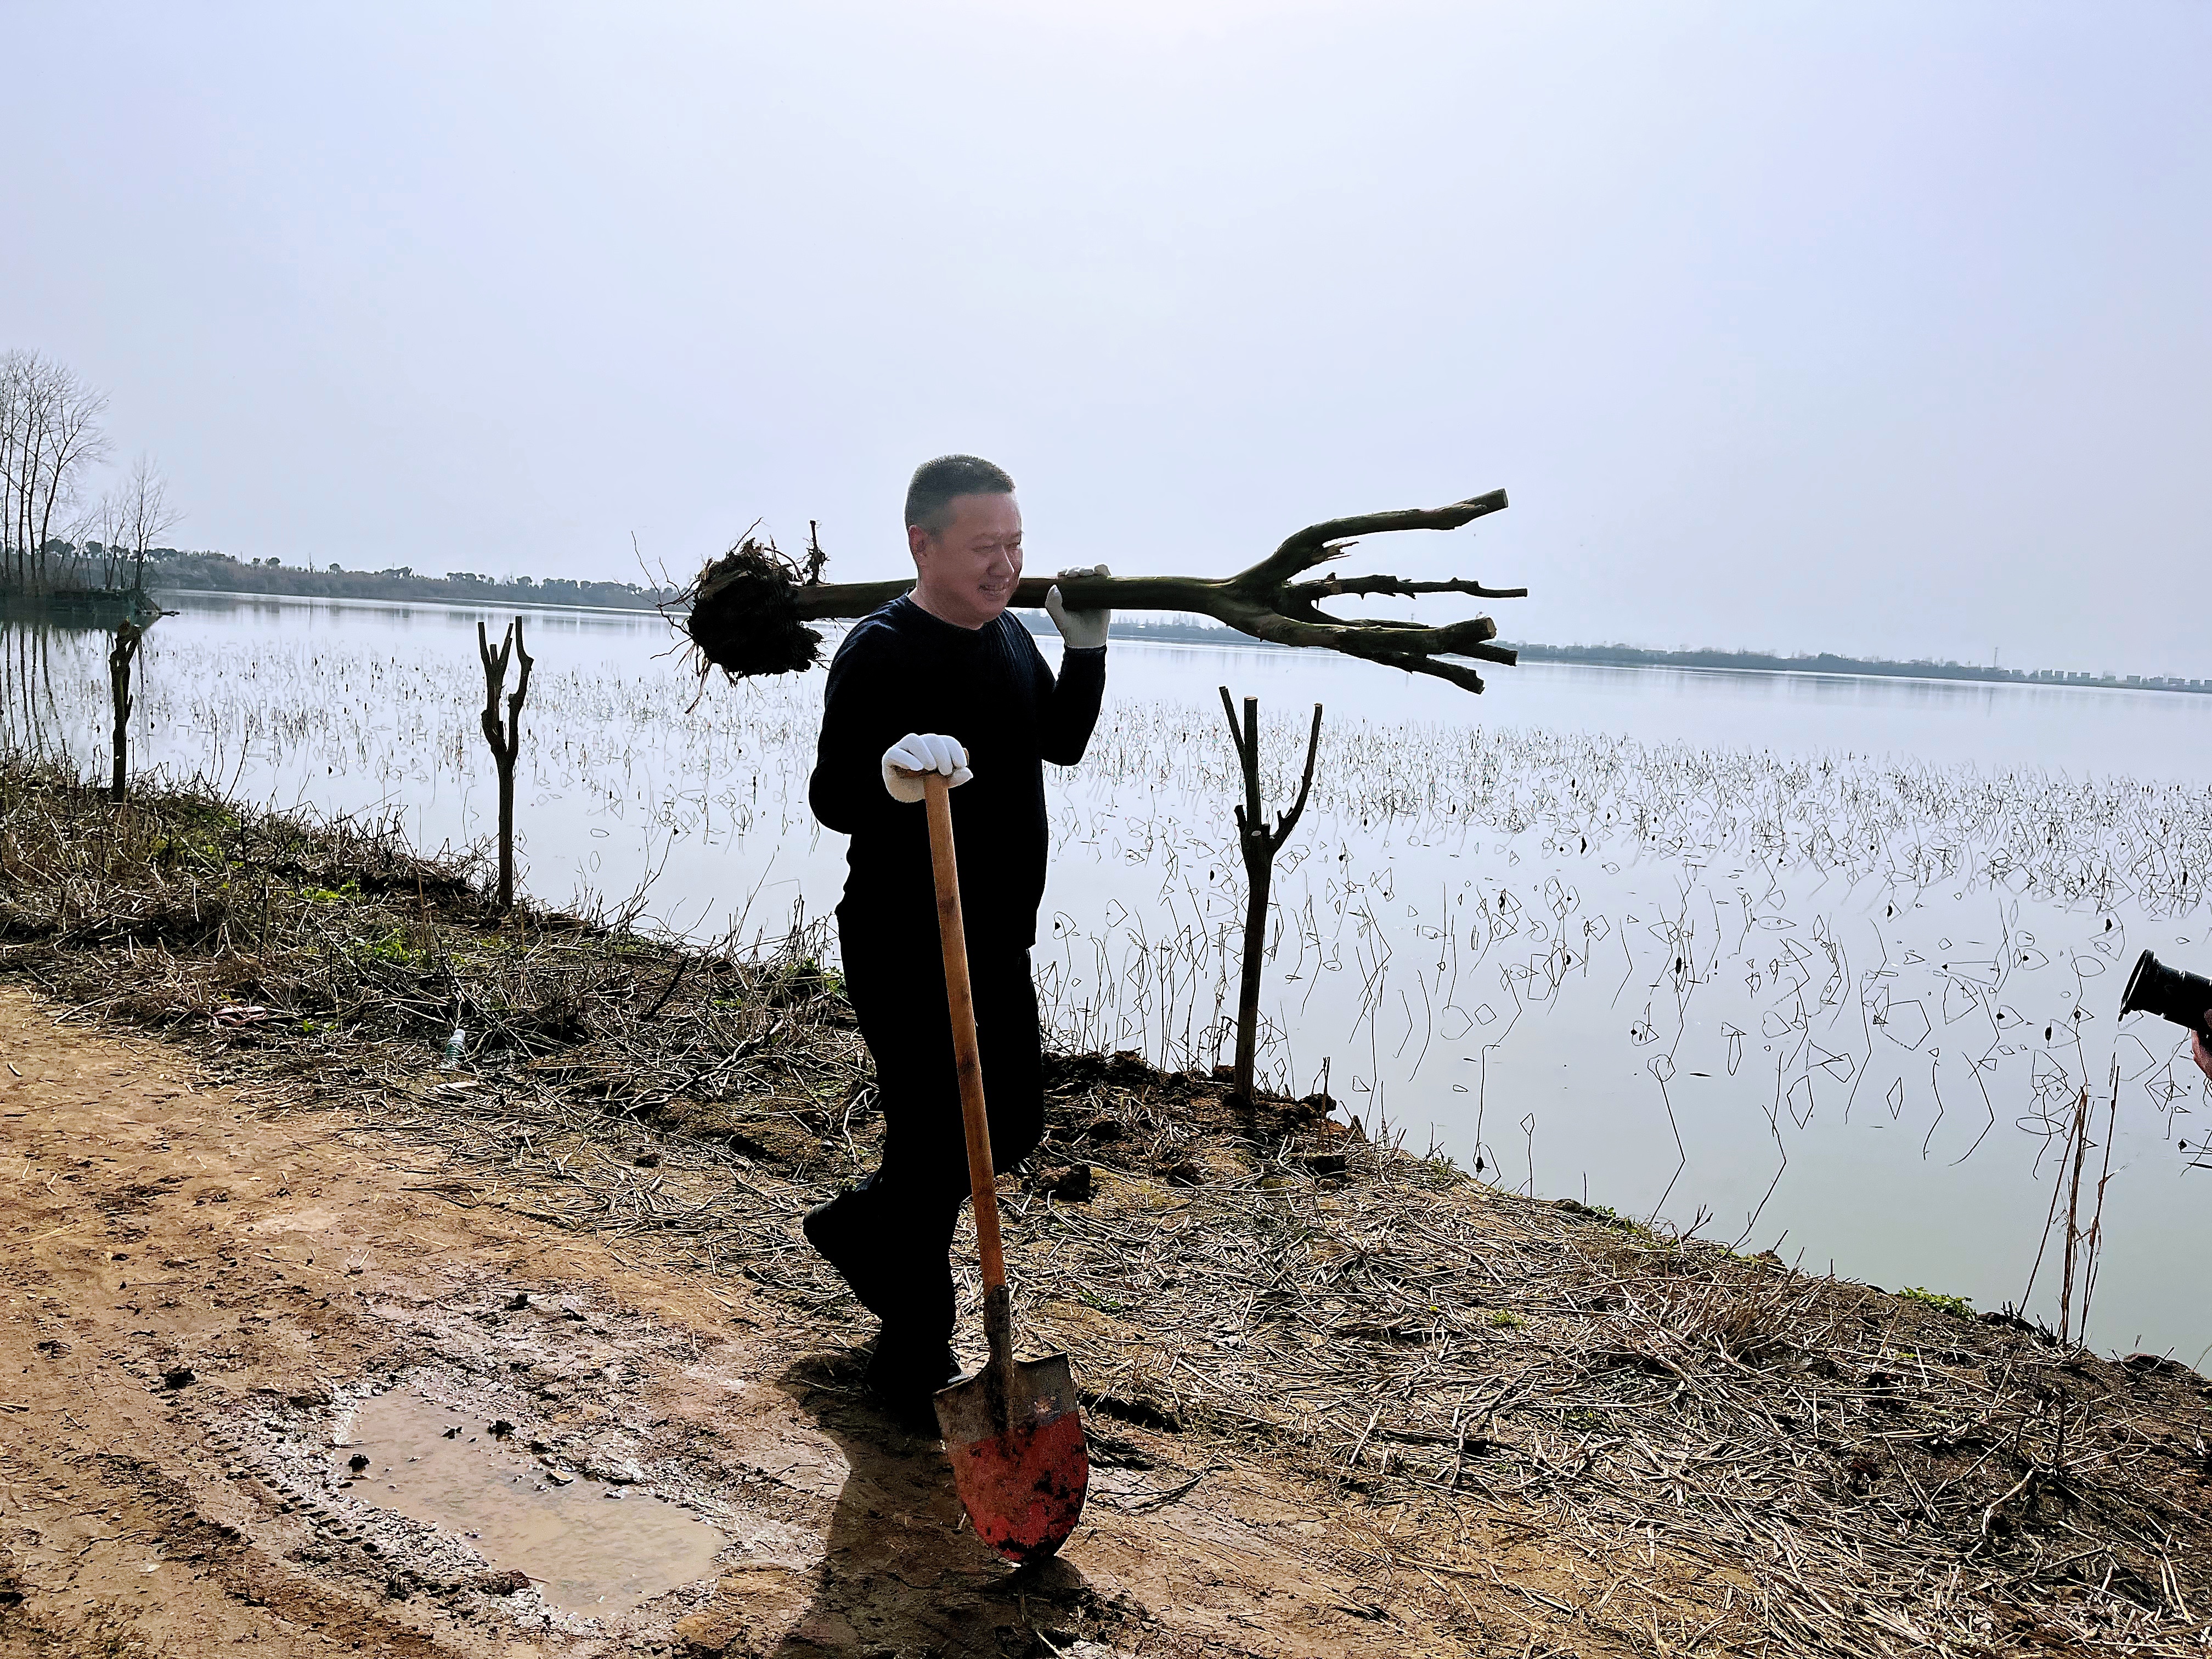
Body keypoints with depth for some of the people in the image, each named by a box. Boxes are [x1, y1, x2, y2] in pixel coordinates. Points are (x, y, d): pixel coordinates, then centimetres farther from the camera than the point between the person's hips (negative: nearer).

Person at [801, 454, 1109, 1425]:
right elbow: (830, 798, -22)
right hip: (904, 946, -8)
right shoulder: (880, 651, -17)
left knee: (1011, 1126, 18)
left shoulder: (1007, 633, 8)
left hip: (997, 940, 9)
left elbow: (1062, 745, 19)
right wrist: (890, 780, -43)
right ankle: (912, 1366, 20)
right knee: (933, 1142, 0)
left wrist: (1086, 649, 6)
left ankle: (858, 1229, 42)